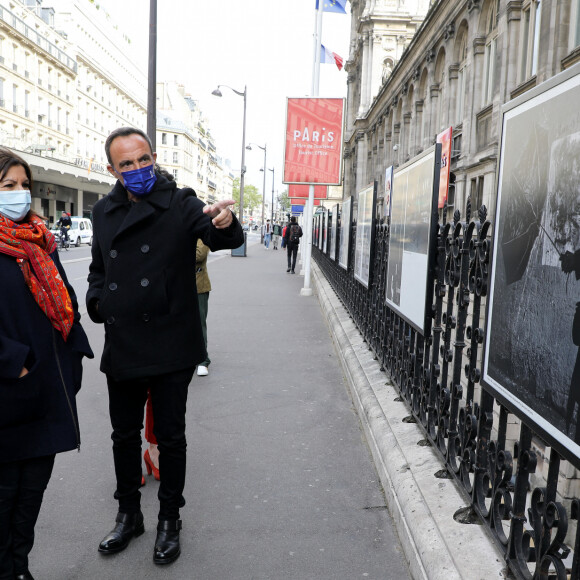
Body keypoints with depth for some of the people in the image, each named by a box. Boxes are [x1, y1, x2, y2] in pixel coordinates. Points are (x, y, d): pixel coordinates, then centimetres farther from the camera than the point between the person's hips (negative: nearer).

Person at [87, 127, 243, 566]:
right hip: (121, 347, 5)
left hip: (170, 347, -4)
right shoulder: (104, 212, 8)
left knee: (170, 436, 8)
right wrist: (97, 299, 2)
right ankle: (129, 514, 37)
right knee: (125, 435, 17)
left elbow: (227, 239, -24)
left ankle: (170, 521, 28)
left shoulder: (180, 205, -7)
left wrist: (225, 223, -47)